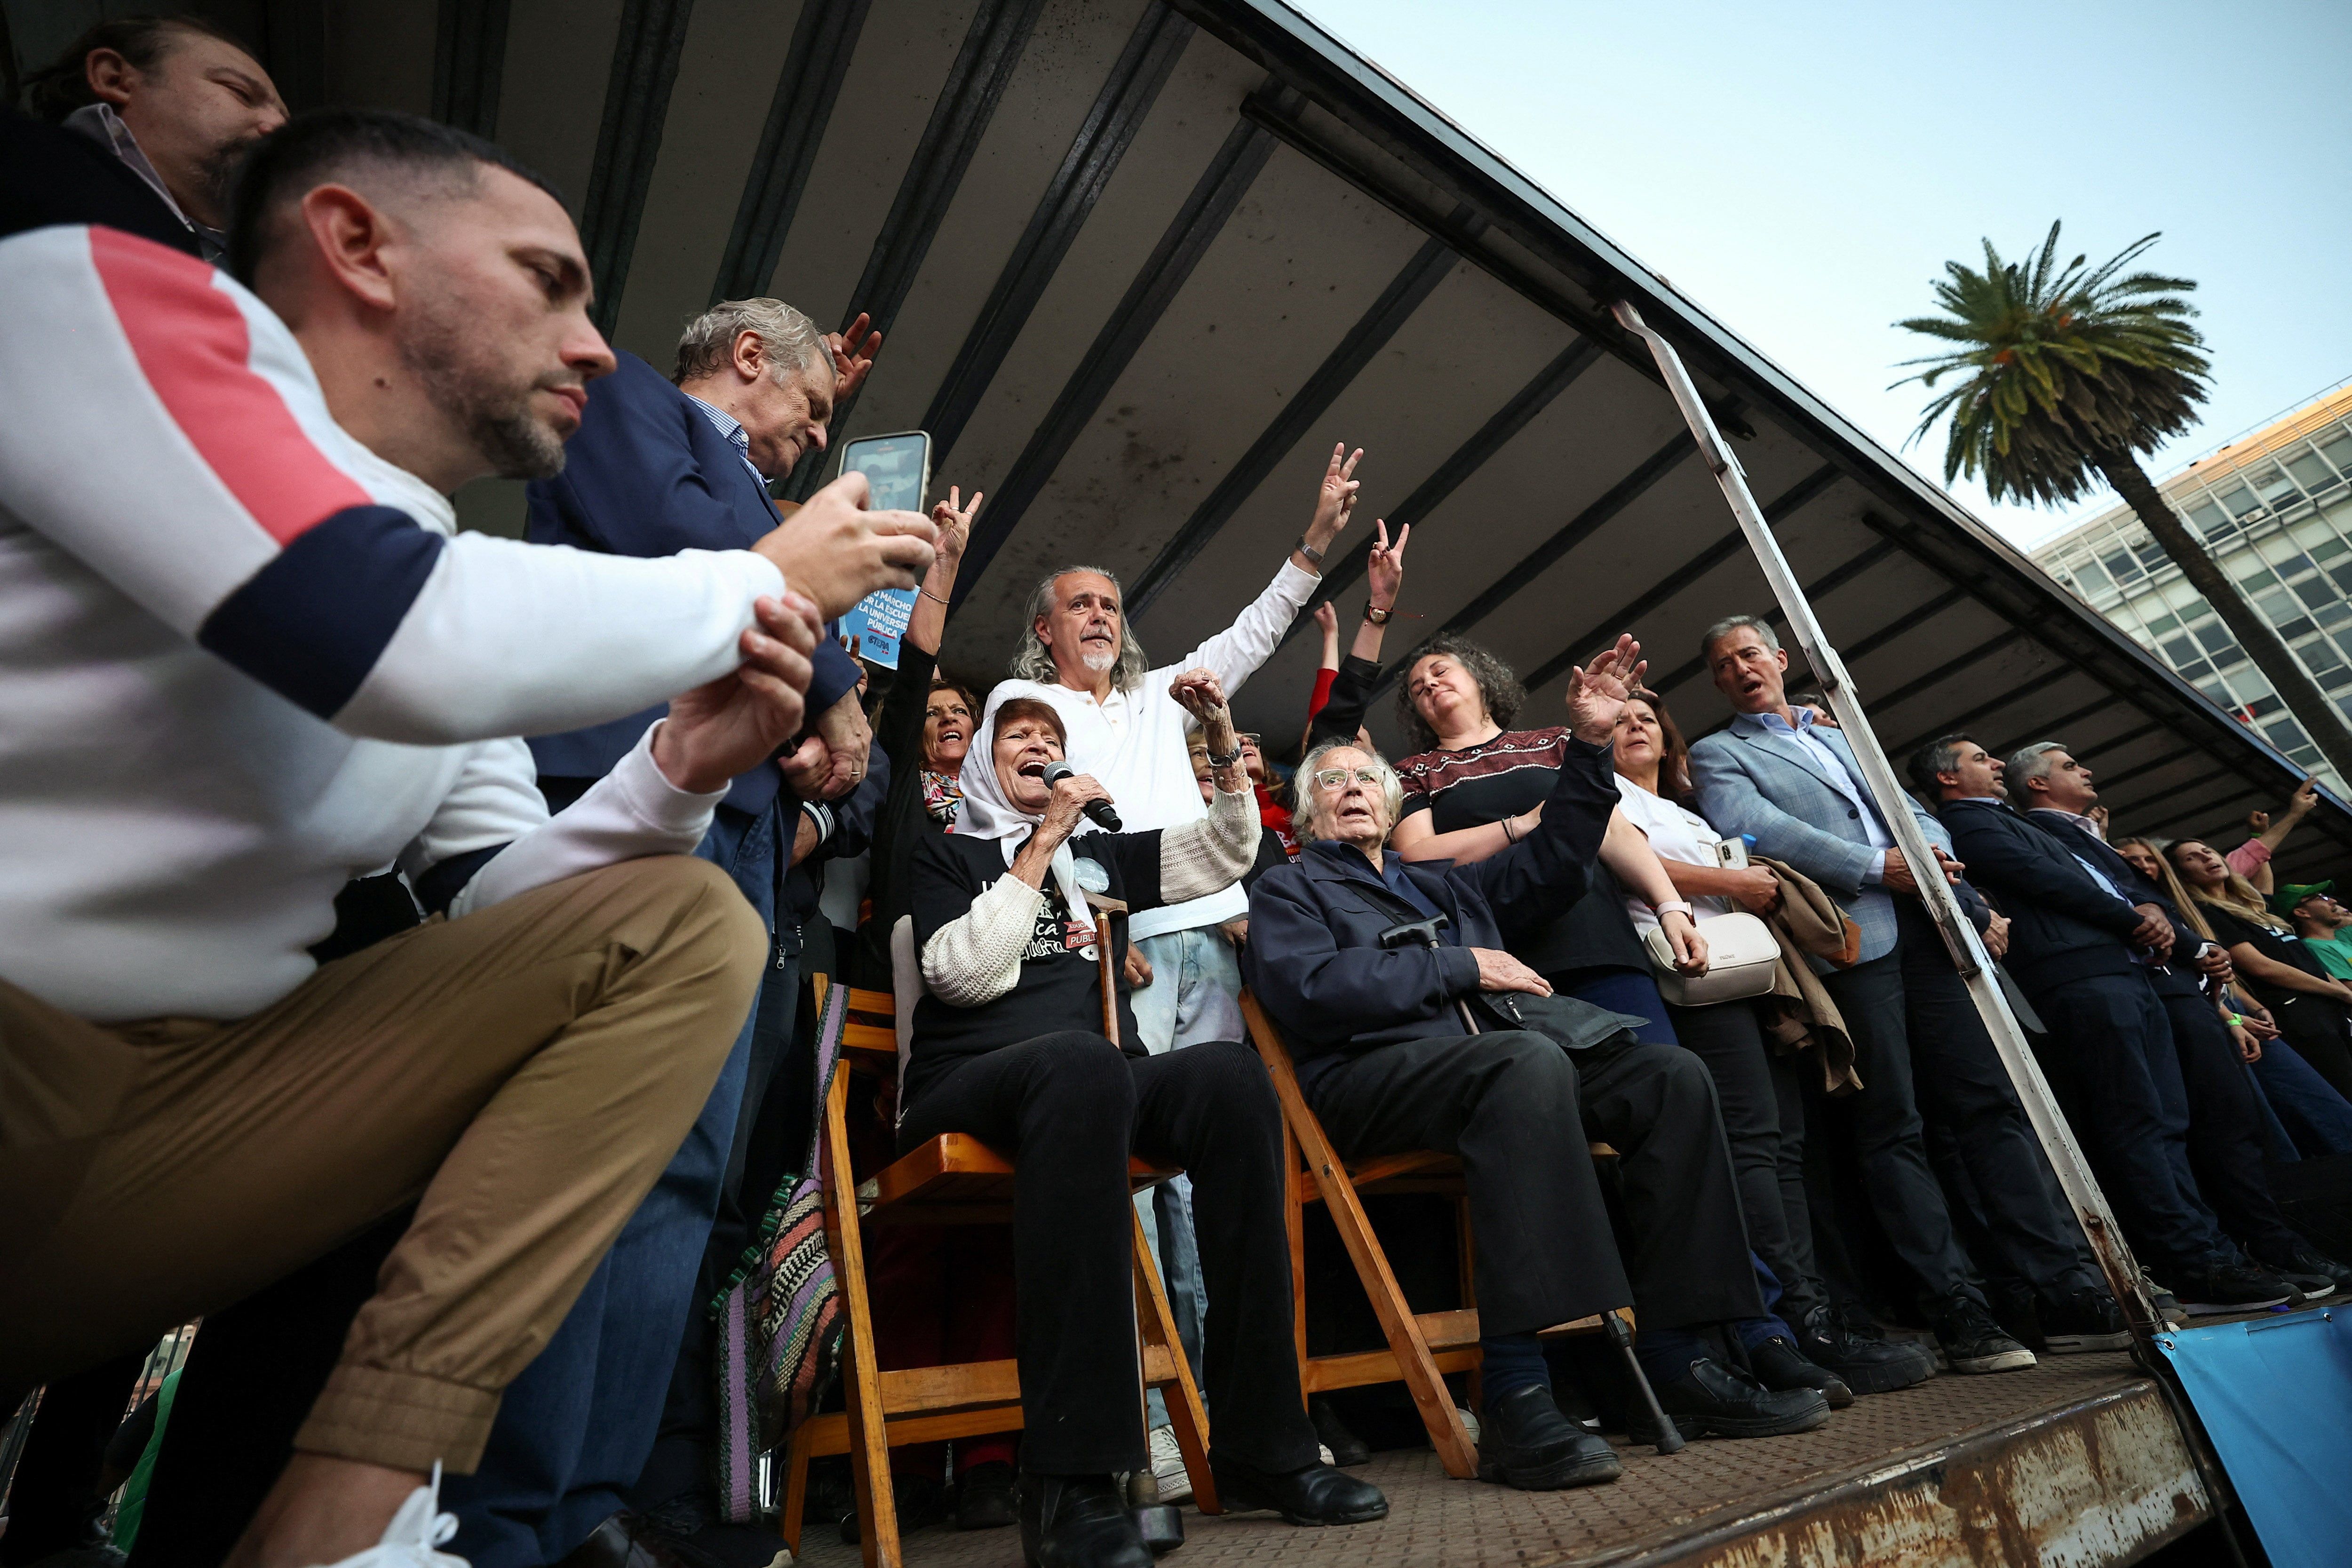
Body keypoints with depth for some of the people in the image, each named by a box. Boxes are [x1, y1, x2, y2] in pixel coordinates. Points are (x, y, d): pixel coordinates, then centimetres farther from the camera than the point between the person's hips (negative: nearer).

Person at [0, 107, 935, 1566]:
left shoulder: (461, 565, 10)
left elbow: (487, 907, 10)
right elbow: (405, 642, -26)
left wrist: (671, 777, -9)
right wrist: (764, 582, -11)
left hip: (192, 1099, 6)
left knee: (689, 921, -6)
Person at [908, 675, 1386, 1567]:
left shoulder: (1099, 856, 25)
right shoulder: (945, 853, 14)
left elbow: (1226, 853, 22)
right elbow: (961, 974, -4)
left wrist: (1225, 747, 9)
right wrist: (1038, 849, -5)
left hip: (1090, 1084, 4)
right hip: (966, 1089, -3)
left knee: (1232, 1072, -27)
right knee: (1080, 1058, -38)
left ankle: (1260, 1444, -22)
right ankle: (1067, 1481, -38)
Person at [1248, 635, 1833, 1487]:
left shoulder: (1442, 884, 32)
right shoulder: (1288, 889, 12)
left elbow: (1549, 865, 24)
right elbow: (1309, 989, -7)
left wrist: (1588, 746, 16)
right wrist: (1463, 967, -5)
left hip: (1511, 1050, 6)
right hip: (1378, 1067, -6)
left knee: (1671, 1075, -14)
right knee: (1529, 1061, -35)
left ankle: (1675, 1354, -8)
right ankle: (1514, 1396, -33)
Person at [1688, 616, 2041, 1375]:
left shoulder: (1843, 738, 29)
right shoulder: (1718, 755, 9)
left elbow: (1914, 812, 22)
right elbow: (1753, 829, -10)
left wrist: (1930, 852, -2)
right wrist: (1877, 867, -15)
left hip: (1922, 925, 6)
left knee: (1992, 1100, 3)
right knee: (1891, 1128, -4)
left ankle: (2066, 1278, 12)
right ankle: (1959, 1309, 2)